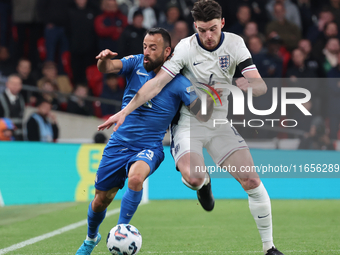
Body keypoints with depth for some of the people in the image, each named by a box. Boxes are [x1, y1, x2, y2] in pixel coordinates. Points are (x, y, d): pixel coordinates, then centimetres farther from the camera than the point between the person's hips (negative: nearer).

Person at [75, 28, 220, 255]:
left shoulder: (178, 82, -11)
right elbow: (108, 67, -20)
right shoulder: (136, 63, -3)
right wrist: (104, 60, -44)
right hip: (119, 143, 3)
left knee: (135, 178, -36)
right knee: (100, 201, 9)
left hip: (148, 148, -3)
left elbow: (202, 115, -16)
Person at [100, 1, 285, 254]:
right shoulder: (186, 47, -13)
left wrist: (248, 84, -33)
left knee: (251, 180, -9)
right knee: (192, 177, -30)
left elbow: (261, 86, -9)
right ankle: (204, 183, 12)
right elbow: (157, 83, -17)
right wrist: (124, 111, -25)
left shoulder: (235, 43, -5)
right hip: (188, 121, -3)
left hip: (219, 122, 3)